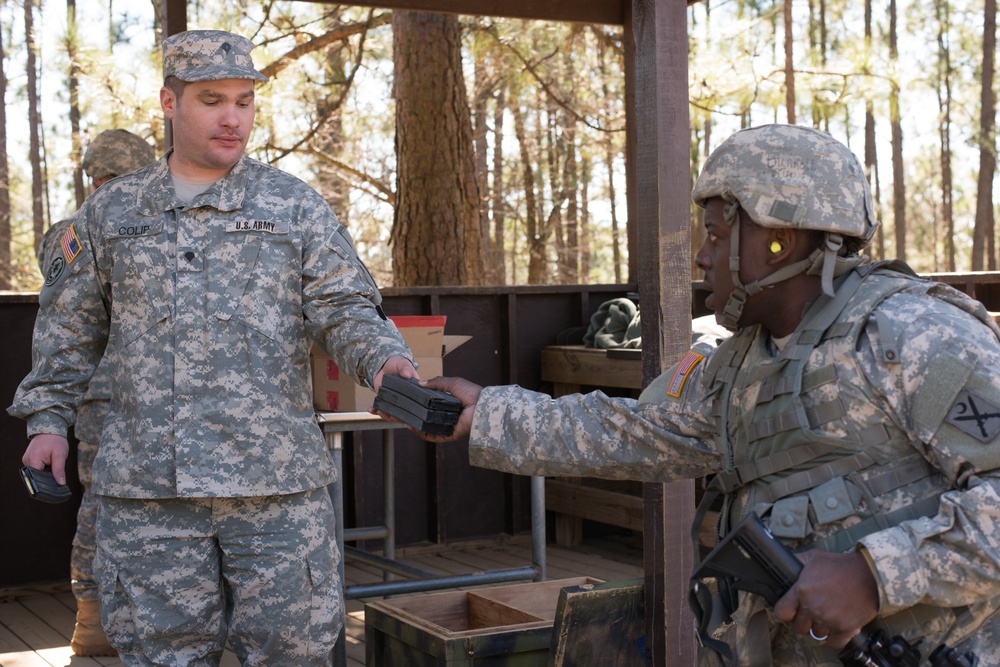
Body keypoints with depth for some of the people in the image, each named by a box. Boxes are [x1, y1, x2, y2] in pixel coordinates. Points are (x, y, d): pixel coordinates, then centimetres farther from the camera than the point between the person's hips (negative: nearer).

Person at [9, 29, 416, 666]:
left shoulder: (295, 205, 7)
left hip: (277, 479, -1)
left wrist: (386, 359, -19)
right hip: (145, 487, 2)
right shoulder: (111, 210, 13)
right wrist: (48, 418, 12)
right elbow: (72, 326, 20)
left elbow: (344, 309, 0)